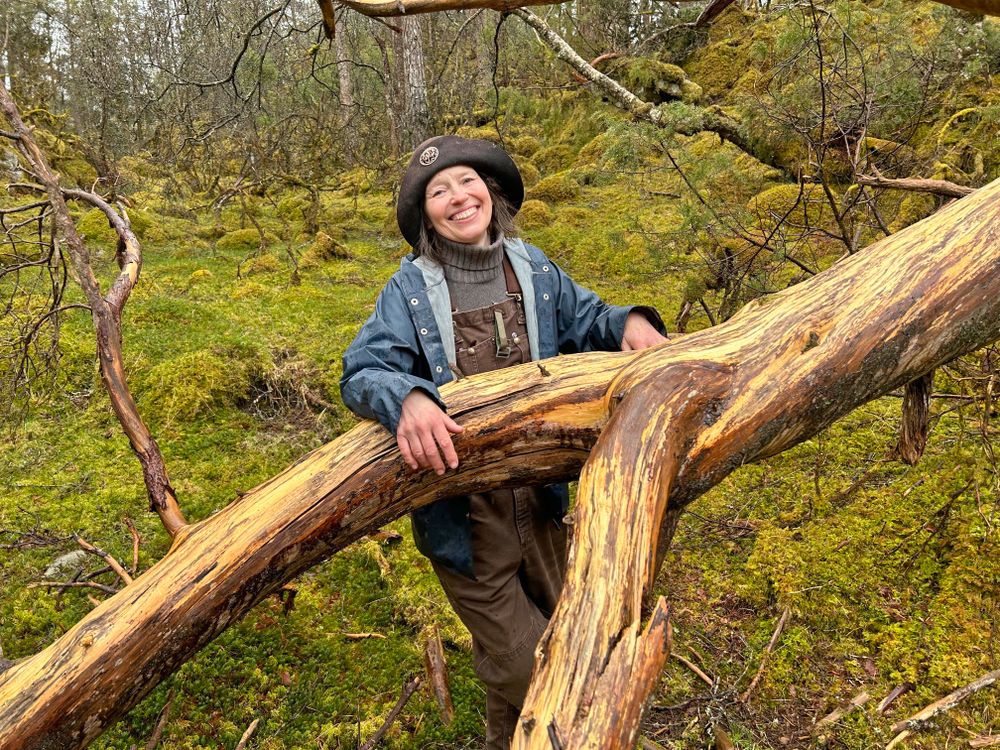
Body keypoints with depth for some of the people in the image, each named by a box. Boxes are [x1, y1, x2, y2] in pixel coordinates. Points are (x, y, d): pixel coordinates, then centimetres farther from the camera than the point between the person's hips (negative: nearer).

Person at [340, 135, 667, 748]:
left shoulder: (532, 267, -1)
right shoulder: (411, 288, -13)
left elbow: (585, 322, 10)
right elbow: (363, 371, -20)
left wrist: (629, 322, -12)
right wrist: (408, 398, -42)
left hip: (539, 493, 5)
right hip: (460, 506, -4)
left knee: (558, 626, 27)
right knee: (520, 667, 5)